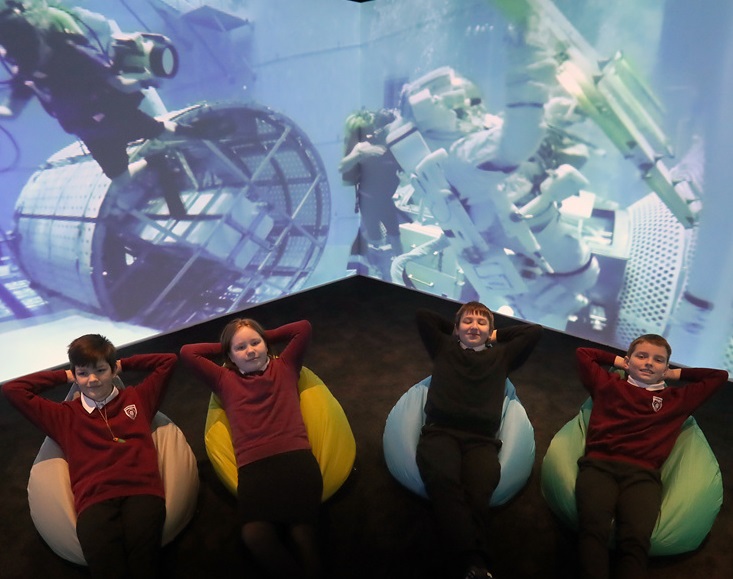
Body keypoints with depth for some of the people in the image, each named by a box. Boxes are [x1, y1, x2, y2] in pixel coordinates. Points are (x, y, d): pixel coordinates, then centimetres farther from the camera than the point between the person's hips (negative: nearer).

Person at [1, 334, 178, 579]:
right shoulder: (65, 415, 23)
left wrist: (124, 365, 30)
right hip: (95, 498, 1)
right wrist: (64, 376, 27)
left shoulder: (137, 398, 23)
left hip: (142, 490, 0)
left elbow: (168, 361, 29)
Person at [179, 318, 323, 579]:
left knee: (301, 532, -24)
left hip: (296, 458, -1)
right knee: (254, 535, -27)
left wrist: (265, 337, 28)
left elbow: (304, 327, 21)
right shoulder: (225, 381, 23)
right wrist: (224, 348, 29)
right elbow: (187, 352, 21)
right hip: (253, 467, 1)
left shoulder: (284, 368, 21)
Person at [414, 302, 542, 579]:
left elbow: (535, 331, 31)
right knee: (443, 479, -36)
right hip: (441, 431, -1)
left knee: (478, 491, -34)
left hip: (481, 439, 1)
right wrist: (454, 330, 34)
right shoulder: (444, 348, 26)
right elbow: (422, 315, 28)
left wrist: (495, 337, 34)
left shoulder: (501, 355, 28)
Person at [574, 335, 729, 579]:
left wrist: (674, 374, 35)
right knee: (593, 529, -33)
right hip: (599, 464, -1)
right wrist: (618, 361, 37)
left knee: (636, 539, -31)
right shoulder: (609, 384, 26)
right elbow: (582, 353, 36)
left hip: (642, 473, 1)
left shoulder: (677, 399, 29)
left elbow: (720, 376, 38)